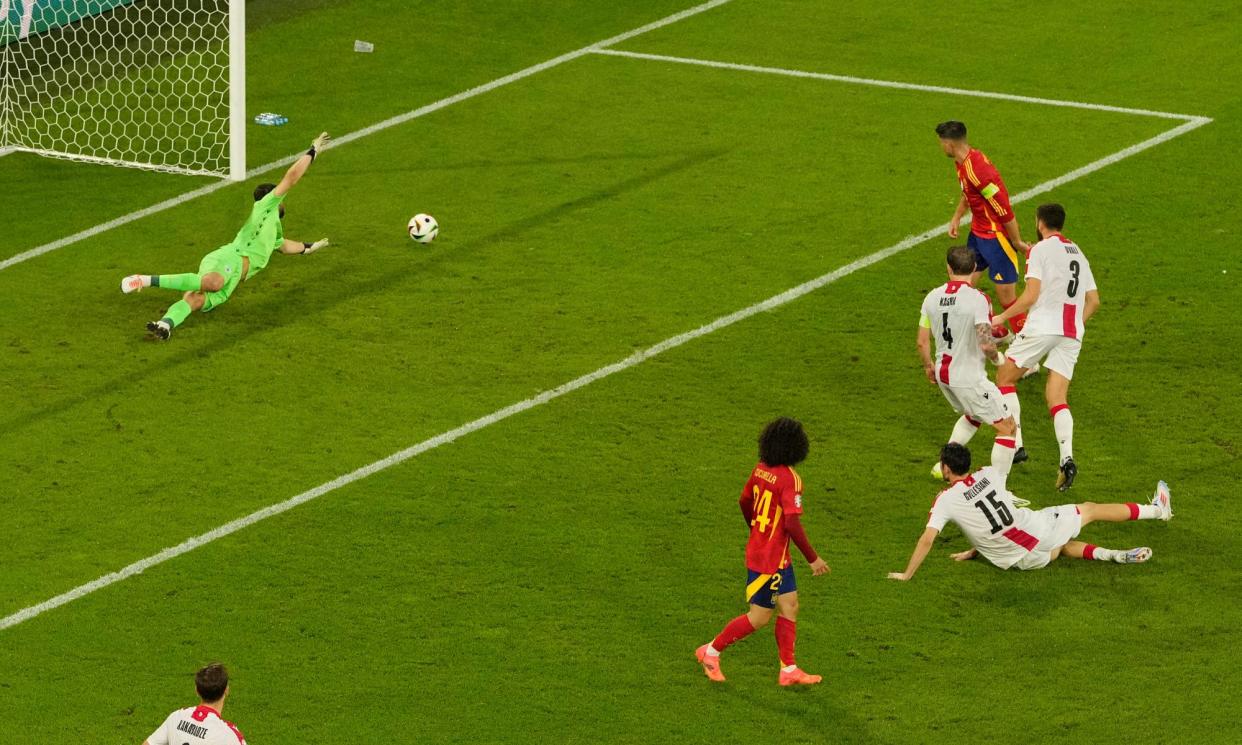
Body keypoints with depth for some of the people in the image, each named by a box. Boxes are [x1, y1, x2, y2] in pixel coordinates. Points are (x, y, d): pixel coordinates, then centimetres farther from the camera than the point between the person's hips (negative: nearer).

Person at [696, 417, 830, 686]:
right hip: (769, 559, -9)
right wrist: (812, 558, -19)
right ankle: (712, 651, 16)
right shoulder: (789, 479, -24)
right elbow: (792, 523, -27)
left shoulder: (761, 469, 1)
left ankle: (788, 670, 17)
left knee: (789, 607, 13)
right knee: (759, 617, 4)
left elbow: (744, 501, 15)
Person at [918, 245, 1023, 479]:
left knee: (973, 415, 33)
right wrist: (996, 357, -3)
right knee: (1007, 427, 3)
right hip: (969, 378, -7)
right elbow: (986, 344, -26)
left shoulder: (932, 297, -1)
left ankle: (945, 463, 35)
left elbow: (922, 342, 5)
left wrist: (928, 366, 25)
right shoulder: (978, 299, -20)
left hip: (943, 374, 7)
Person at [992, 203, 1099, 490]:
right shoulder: (1077, 252, 19)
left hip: (1042, 327, -6)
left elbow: (1030, 296, -10)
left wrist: (1001, 318, 0)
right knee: (1057, 398, 2)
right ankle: (1066, 457, -21)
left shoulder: (1041, 249, -2)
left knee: (1004, 379, 12)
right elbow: (1093, 300, 18)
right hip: (1073, 333, 6)